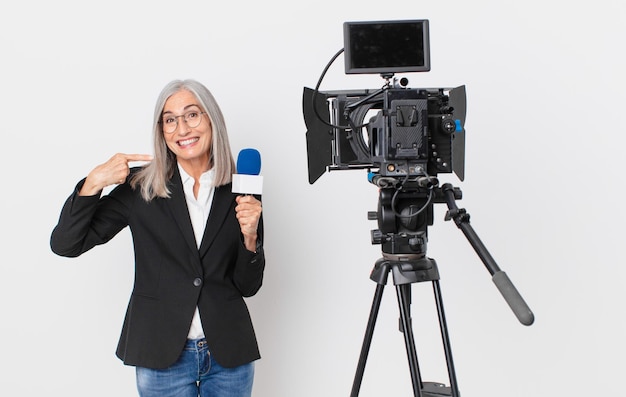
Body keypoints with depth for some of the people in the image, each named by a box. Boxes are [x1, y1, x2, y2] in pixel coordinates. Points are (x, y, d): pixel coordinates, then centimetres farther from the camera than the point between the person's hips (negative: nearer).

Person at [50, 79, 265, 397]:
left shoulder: (240, 192, 0)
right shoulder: (140, 188, -4)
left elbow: (248, 286, 4)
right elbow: (65, 245, -8)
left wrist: (250, 236, -14)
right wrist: (94, 183, -19)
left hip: (229, 358, 2)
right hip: (162, 358, -1)